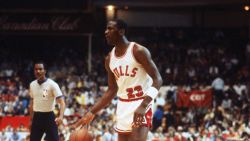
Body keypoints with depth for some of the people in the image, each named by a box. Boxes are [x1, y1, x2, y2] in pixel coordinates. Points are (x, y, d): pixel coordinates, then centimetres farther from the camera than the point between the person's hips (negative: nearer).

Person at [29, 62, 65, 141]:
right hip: (37, 117, 5)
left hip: (49, 116, -5)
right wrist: (31, 119, 17)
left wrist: (61, 116, -35)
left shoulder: (52, 84, -12)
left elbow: (62, 102, -18)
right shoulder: (32, 85, 6)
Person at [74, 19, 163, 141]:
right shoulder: (109, 59, 8)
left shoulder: (138, 51, -13)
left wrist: (143, 105, -30)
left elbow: (157, 79, -17)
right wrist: (91, 113, 10)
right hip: (123, 107, 8)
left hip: (140, 105, -8)